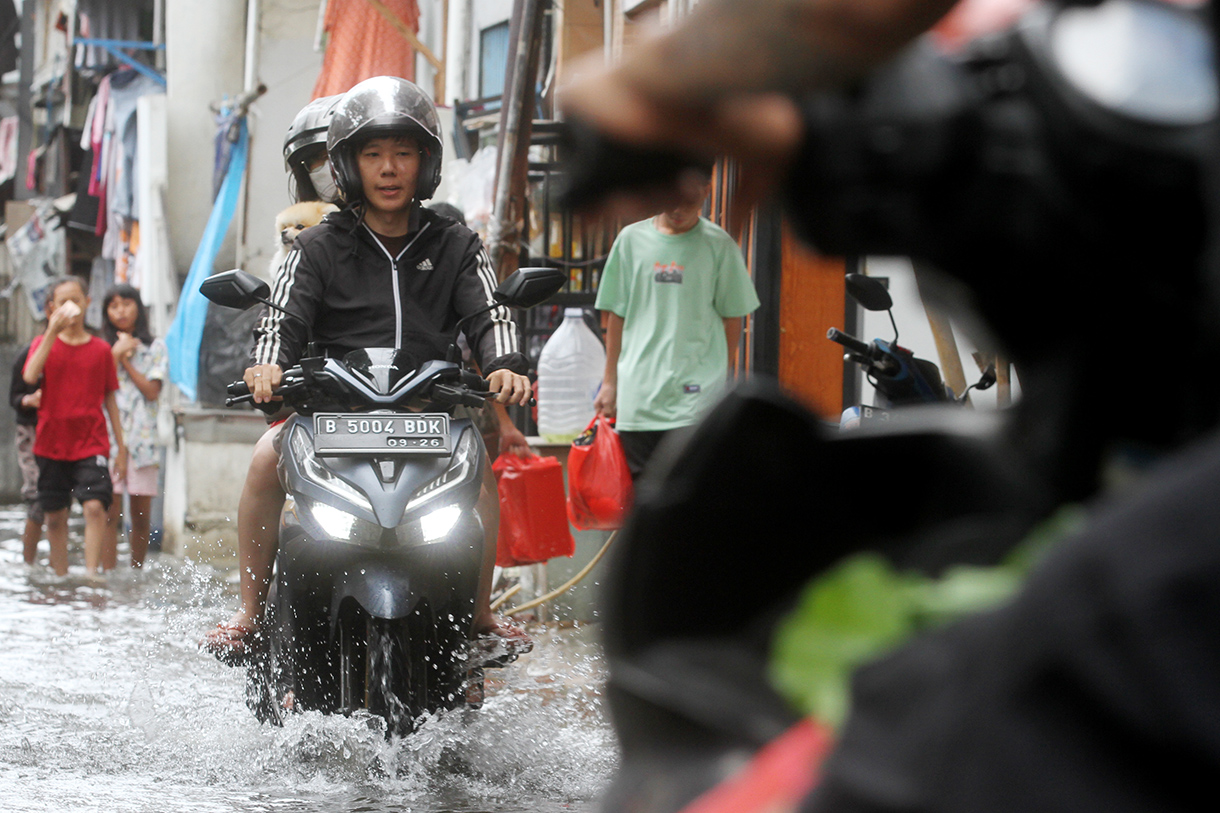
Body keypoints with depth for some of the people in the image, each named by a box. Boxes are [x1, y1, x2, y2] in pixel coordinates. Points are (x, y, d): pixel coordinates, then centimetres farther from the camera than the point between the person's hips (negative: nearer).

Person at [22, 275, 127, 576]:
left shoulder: (101, 349, 4)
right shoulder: (44, 344, 3)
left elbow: (110, 399, 10)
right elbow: (30, 376, -18)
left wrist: (121, 446, 8)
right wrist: (53, 332, -23)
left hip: (91, 443, -1)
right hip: (51, 444, 1)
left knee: (94, 505, -19)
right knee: (55, 515, 7)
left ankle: (92, 571, -19)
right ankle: (60, 578, 18)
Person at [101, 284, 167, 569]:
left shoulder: (154, 348, 11)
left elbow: (152, 391, 0)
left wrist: (126, 360, -3)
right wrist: (117, 353, -5)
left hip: (142, 437, 1)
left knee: (141, 515, 2)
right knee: (110, 512, -7)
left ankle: (136, 572, 12)